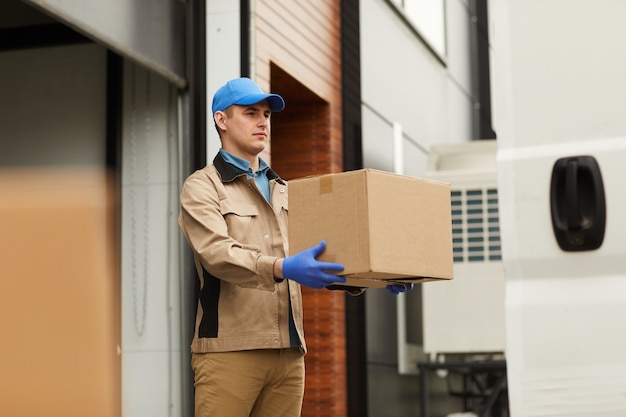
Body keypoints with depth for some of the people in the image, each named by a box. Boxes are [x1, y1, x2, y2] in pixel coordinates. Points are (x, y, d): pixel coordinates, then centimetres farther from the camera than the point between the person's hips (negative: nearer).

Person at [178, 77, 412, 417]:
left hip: (289, 353, 6)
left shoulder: (284, 192, 22)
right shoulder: (202, 187, 1)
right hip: (229, 351, -6)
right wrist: (281, 269, -35)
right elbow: (217, 252, -17)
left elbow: (324, 257, 16)